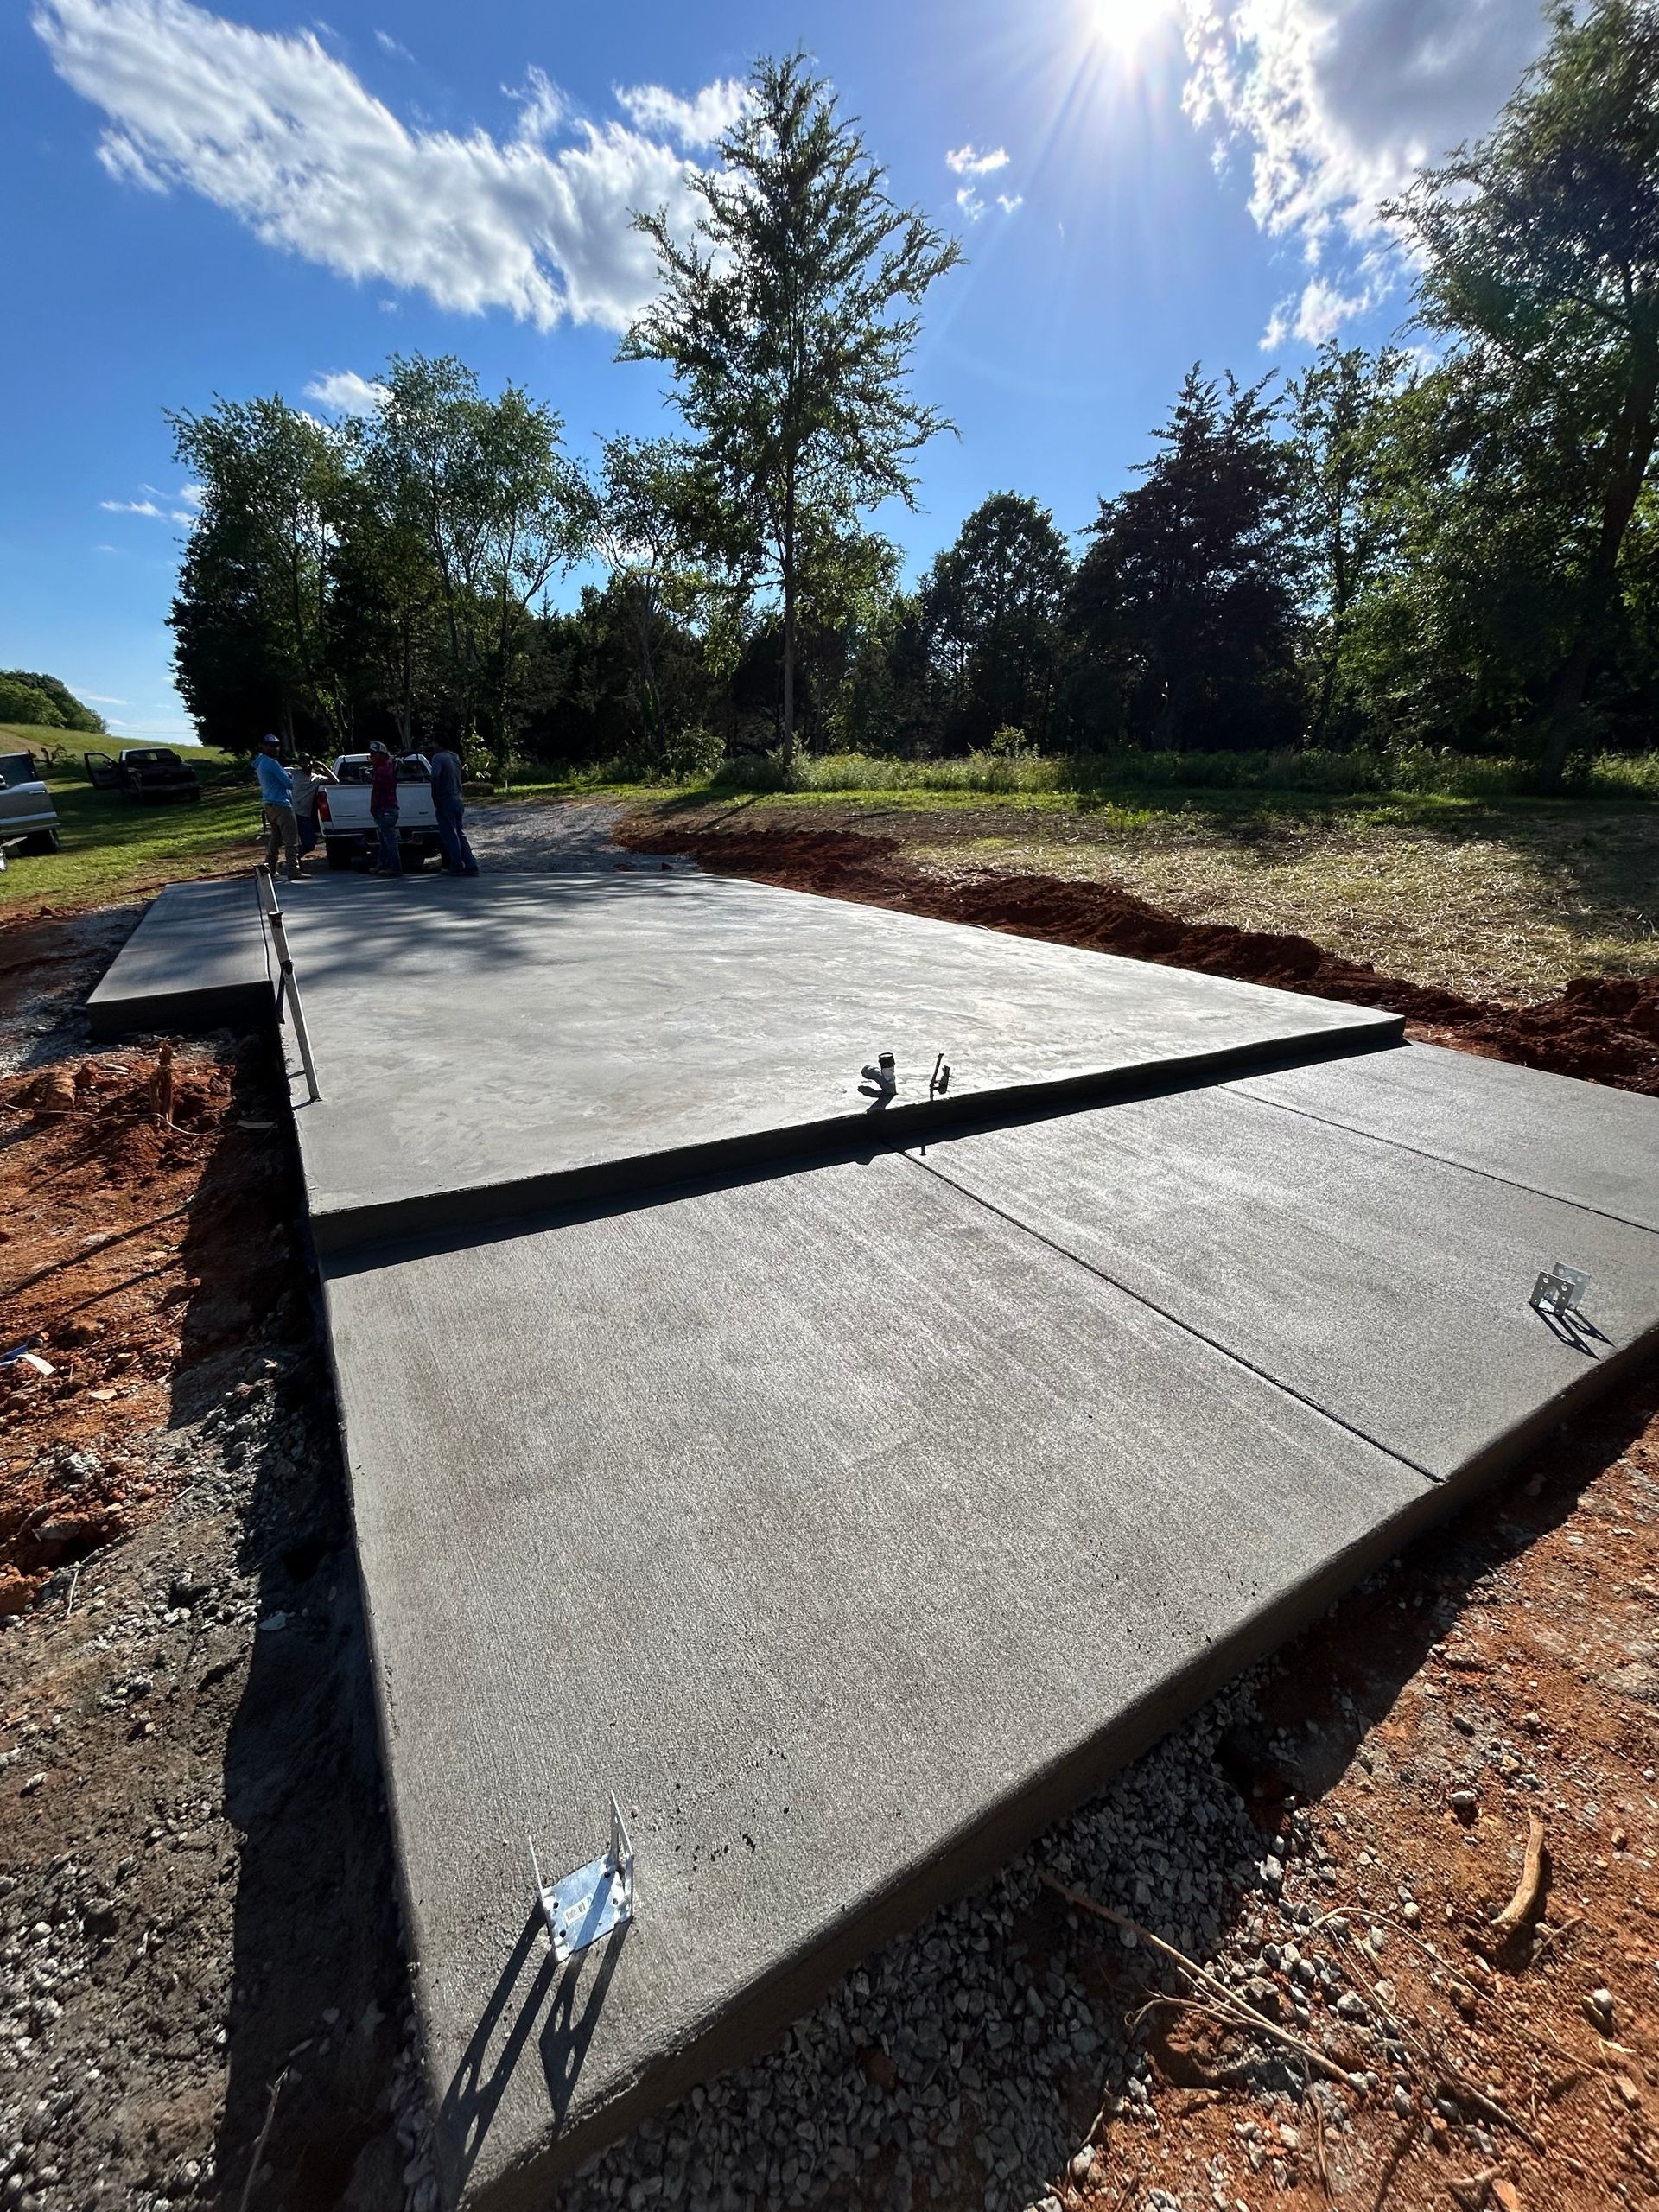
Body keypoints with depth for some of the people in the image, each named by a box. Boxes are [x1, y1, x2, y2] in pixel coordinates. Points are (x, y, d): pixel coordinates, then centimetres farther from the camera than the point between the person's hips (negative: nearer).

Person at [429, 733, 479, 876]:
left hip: (446, 800, -8)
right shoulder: (455, 757, 16)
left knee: (449, 835, -3)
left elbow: (435, 776, -22)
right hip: (458, 800, 8)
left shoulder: (439, 758, -9)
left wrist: (435, 798, -16)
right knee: (460, 834, 11)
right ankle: (470, 865, 6)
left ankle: (456, 867, -3)